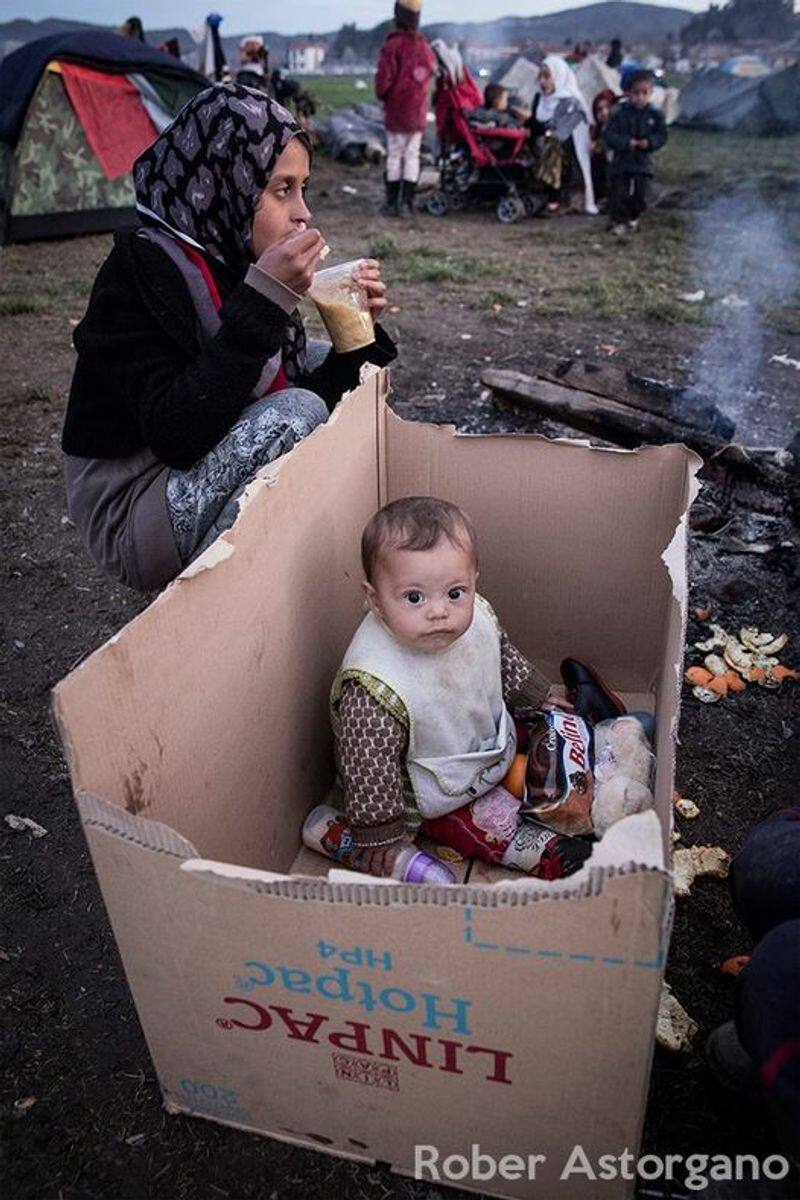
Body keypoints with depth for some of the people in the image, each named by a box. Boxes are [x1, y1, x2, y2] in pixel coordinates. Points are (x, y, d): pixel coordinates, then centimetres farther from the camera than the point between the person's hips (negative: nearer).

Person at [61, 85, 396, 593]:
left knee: (321, 360, 8)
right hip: (131, 512, -8)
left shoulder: (233, 255, 2)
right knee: (298, 409, -26)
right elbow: (176, 433, -32)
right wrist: (266, 297, -31)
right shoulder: (142, 269, -20)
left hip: (200, 473, 8)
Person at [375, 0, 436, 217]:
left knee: (394, 156, 2)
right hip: (419, 112, 5)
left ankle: (392, 203, 3)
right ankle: (407, 201, 8)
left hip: (397, 112, -4)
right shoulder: (425, 47, 5)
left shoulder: (393, 45, -13)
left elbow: (383, 79, -16)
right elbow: (430, 73, 13)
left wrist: (382, 96, 2)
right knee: (412, 155, 9)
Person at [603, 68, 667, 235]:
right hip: (621, 160, -2)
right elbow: (609, 135, -11)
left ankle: (633, 217, 32)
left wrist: (649, 142, -19)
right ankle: (619, 220, 14)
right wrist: (627, 143, -24)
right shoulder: (620, 113, -7)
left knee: (640, 194, 7)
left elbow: (661, 136, 1)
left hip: (643, 162, 2)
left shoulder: (655, 114, -1)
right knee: (618, 194, -2)